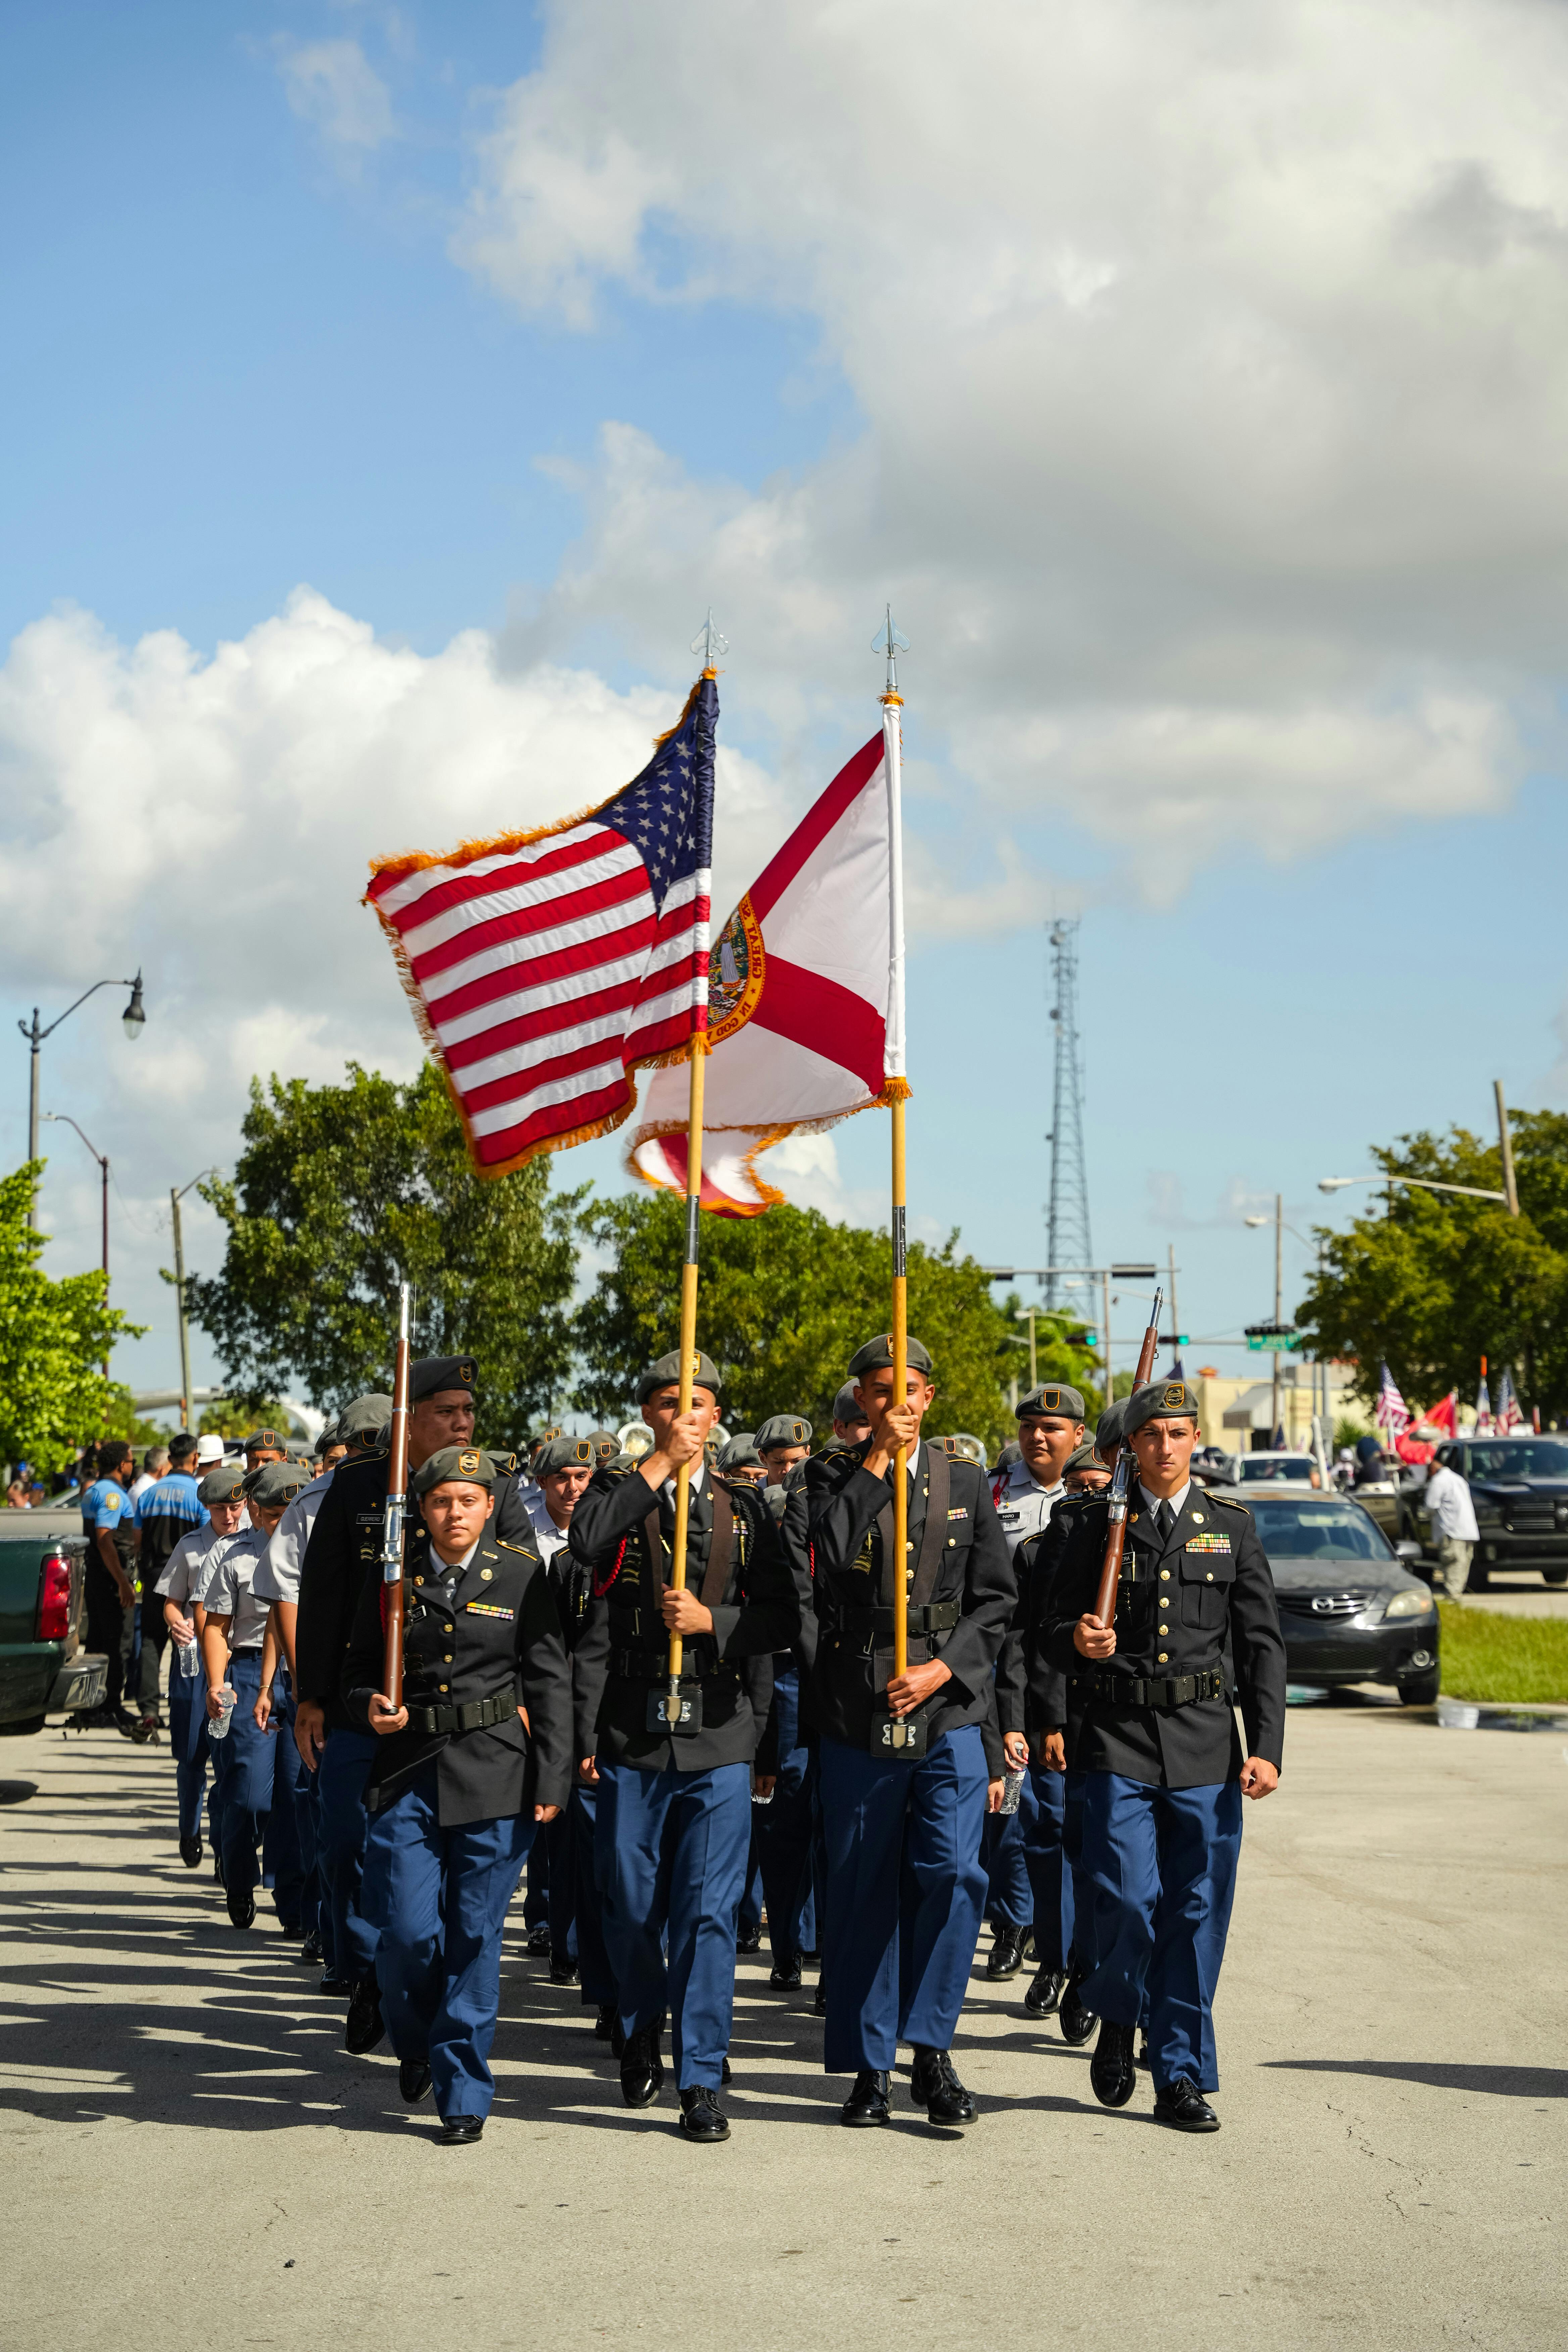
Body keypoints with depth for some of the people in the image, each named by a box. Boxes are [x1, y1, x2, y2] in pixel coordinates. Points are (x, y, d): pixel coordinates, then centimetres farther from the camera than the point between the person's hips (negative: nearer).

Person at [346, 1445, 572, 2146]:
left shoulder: (522, 1575, 2)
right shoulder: (392, 1575, 6)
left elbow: (550, 1683, 3)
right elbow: (359, 1667, 15)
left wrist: (551, 1782, -3)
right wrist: (370, 1706, -8)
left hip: (494, 1775, -1)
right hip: (408, 1772, 1)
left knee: (475, 1937, 0)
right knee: (406, 1931, -5)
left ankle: (464, 2094, 12)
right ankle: (416, 2046, 26)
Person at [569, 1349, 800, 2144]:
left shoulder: (744, 1507, 10)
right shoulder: (617, 1495, 6)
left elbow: (782, 1617, 6)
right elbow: (586, 1542, -18)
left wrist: (711, 1620, -10)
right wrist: (659, 1463, -15)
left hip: (719, 1738, 0)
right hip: (632, 1735, 0)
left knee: (708, 1911, -4)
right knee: (631, 1906, 8)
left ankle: (701, 2080, 2)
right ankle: (641, 2033, 35)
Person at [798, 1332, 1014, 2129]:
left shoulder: (966, 1483, 9)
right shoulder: (830, 1480, 5)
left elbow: (995, 1600, 9)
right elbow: (822, 1564, -14)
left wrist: (943, 1667, -6)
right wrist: (872, 1466, -13)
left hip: (948, 1712, 1)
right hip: (856, 1715, 0)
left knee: (953, 1873, -12)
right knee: (864, 1890, 4)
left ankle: (932, 2050, 0)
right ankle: (870, 2065, 15)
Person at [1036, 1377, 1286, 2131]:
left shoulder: (1232, 1526, 9)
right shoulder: (1093, 1523, 5)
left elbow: (1262, 1644, 7)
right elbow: (1052, 1633, 8)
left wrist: (1266, 1749, -2)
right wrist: (1077, 1642, -16)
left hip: (1206, 1745, 1)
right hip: (1119, 1739, -1)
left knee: (1197, 1913, 2)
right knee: (1127, 1902, -10)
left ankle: (1183, 2077, 13)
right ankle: (1115, 2020, 19)